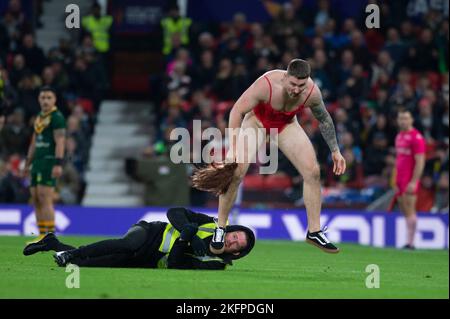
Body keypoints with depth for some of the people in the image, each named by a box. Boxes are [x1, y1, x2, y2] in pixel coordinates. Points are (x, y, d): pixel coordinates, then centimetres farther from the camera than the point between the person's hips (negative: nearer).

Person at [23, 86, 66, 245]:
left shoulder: (57, 117, -7)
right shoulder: (39, 118, 19)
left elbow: (60, 141, -15)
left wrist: (58, 164, -22)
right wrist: (28, 163, 23)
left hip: (50, 162, -9)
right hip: (38, 163, 9)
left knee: (45, 199, -13)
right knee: (36, 200, 6)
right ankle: (42, 236, 9)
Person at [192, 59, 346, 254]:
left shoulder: (312, 93, -25)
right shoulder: (267, 84, -37)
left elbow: (324, 119, -3)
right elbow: (237, 111, -30)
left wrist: (335, 151, 2)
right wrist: (233, 148, -33)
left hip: (286, 125, 3)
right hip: (256, 121, -3)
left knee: (313, 172, -8)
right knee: (235, 173, -19)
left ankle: (314, 232, 5)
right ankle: (220, 229, -2)